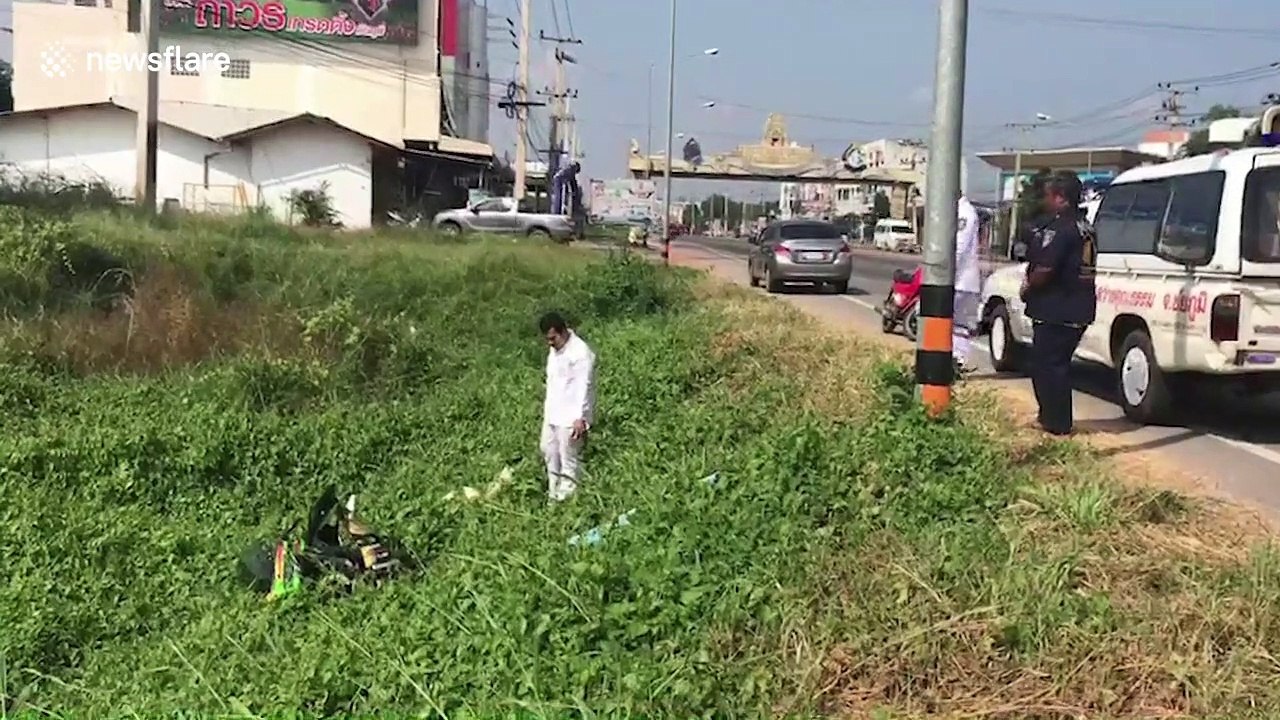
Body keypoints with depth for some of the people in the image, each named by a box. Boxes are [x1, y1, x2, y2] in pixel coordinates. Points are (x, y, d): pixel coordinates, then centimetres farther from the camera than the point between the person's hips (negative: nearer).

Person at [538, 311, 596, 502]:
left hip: (571, 417, -10)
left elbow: (583, 387, -25)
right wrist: (547, 406, 20)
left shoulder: (580, 353, -22)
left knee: (569, 459, -1)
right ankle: (553, 491, 38)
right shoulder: (555, 349, 7)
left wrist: (580, 418, -30)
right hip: (552, 413, 10)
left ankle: (566, 498, 10)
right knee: (548, 450, 22)